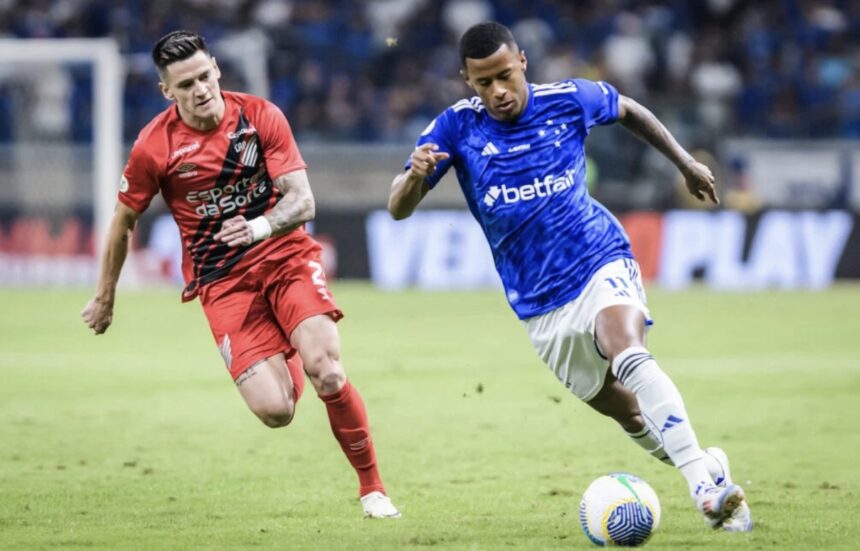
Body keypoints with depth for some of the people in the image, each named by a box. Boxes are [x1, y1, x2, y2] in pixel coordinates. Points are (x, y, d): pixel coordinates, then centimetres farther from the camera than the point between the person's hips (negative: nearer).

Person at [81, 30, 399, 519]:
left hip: (285, 256, 0)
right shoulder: (154, 147, -7)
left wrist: (261, 227, -31)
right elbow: (124, 222, 8)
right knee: (275, 410, -16)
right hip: (223, 281, 0)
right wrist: (106, 296, 17)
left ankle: (372, 487, -4)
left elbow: (302, 201, -11)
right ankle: (289, 360, 25)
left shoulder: (261, 116, -6)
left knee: (327, 372, -24)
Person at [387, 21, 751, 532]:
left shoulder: (570, 100, -7)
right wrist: (415, 176, -35)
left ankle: (708, 486, -38)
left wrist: (685, 162, 20)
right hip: (540, 307, 3)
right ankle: (708, 465, 31)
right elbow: (399, 208, -12)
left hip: (601, 264, -3)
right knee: (631, 417, 6)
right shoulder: (457, 127, -7)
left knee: (629, 357, -32)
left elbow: (628, 109, 16)